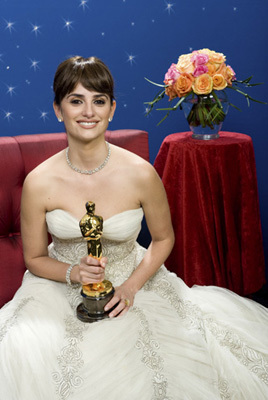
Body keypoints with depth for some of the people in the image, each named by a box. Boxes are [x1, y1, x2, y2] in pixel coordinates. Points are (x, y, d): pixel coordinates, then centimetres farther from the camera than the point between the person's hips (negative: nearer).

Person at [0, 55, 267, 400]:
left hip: (131, 283, 0)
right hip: (61, 285, 1)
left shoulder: (141, 174, -16)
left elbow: (164, 238, 0)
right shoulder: (39, 183, -15)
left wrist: (131, 286, -13)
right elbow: (34, 258, -1)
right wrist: (74, 273, -21)